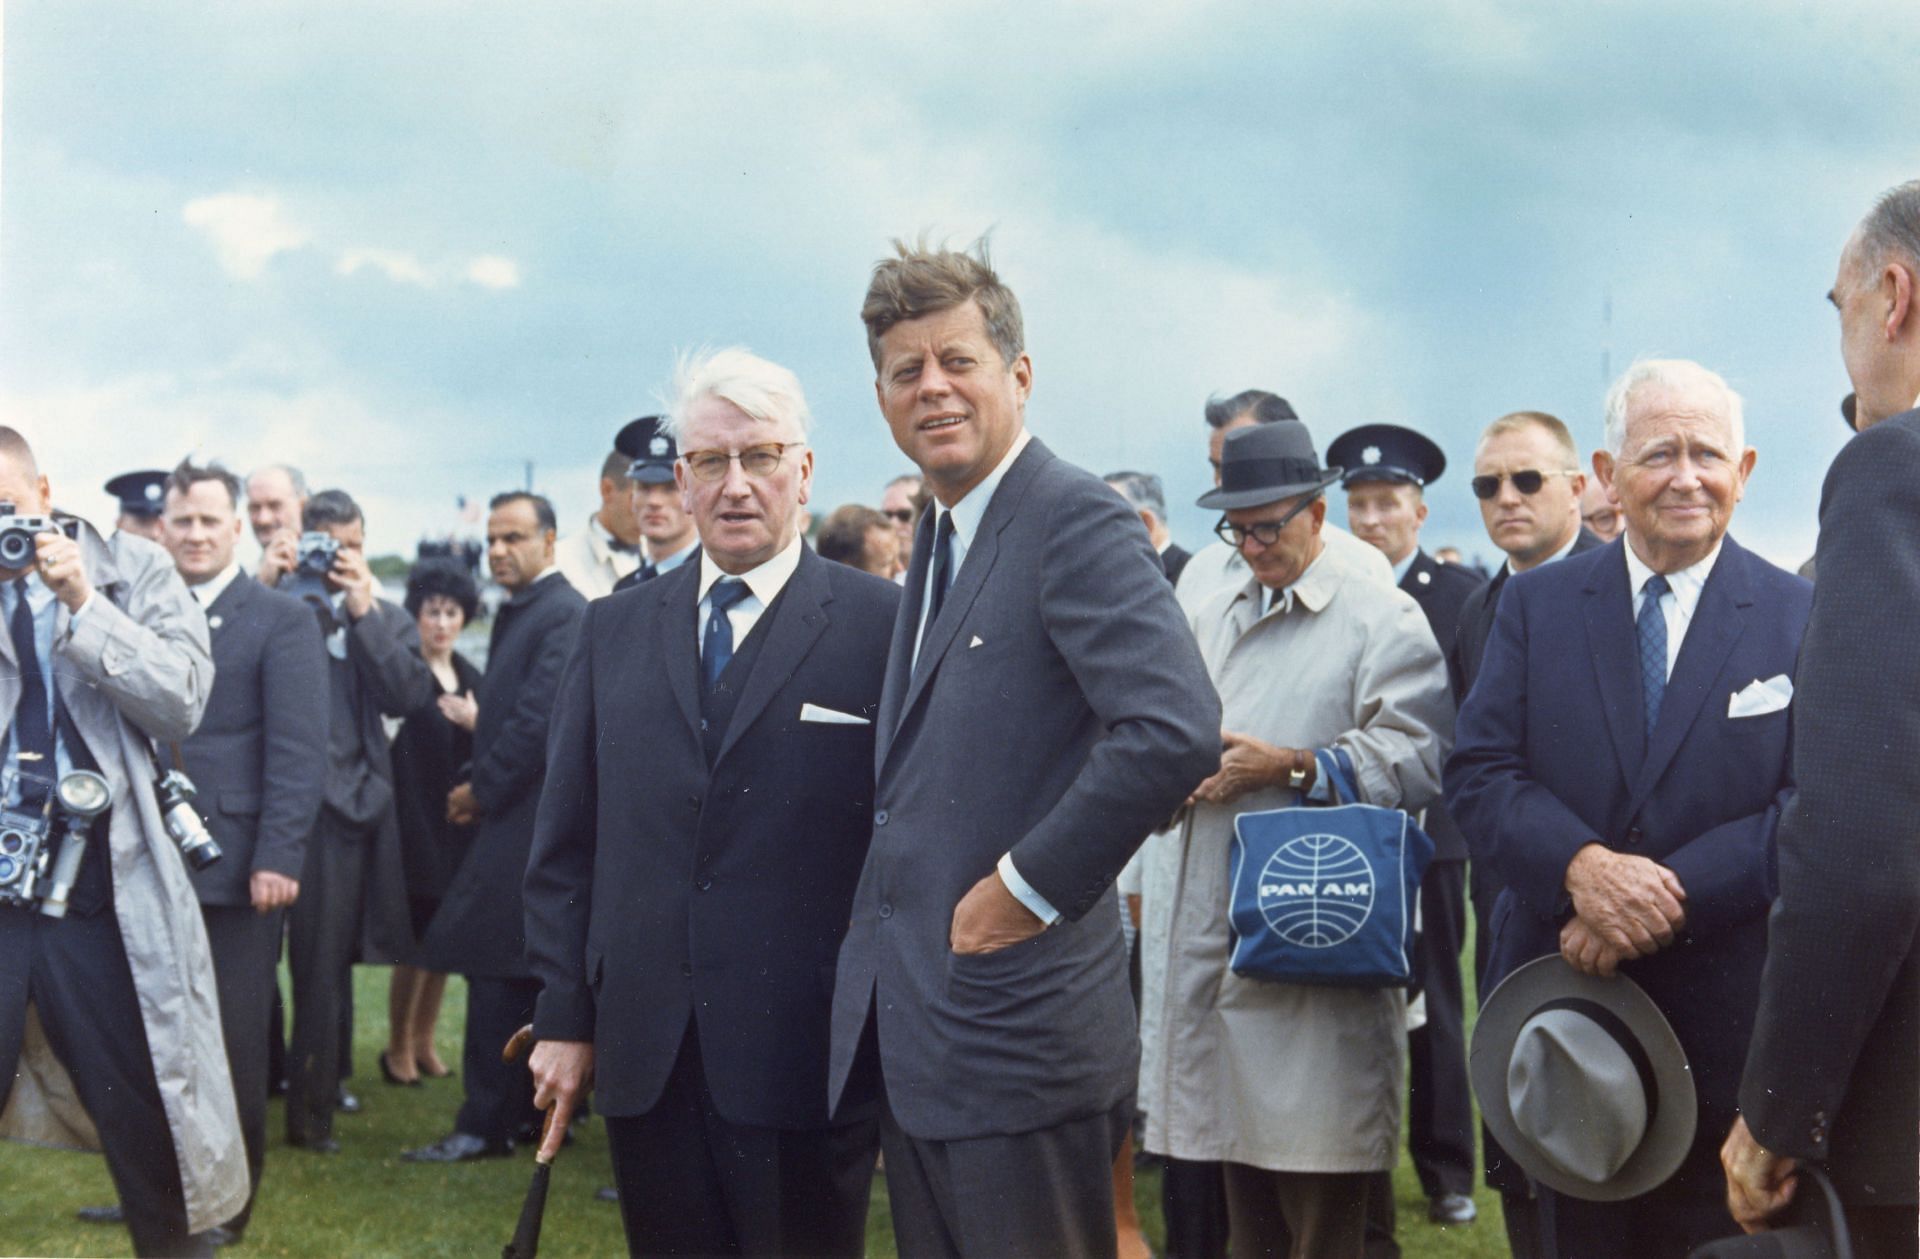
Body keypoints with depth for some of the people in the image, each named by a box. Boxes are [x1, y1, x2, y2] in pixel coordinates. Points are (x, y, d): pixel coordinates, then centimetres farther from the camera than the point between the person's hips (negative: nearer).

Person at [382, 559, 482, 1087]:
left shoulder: (470, 677, 12)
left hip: (458, 825, 6)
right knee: (415, 941, -5)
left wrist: (476, 725, -3)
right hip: (414, 822, -6)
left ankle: (424, 1042, 22)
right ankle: (398, 1048, 9)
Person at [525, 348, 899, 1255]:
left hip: (803, 1059, -3)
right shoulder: (614, 630, 11)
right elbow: (565, 841, 12)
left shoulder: (884, 626, -3)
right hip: (644, 1056, 4)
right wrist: (563, 1016, 7)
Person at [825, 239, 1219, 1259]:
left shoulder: (1075, 519, -14)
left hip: (1014, 1041, -9)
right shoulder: (941, 534, 15)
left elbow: (1176, 729, -28)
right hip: (908, 1035, 9)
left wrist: (1028, 888, -20)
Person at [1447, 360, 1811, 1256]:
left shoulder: (1802, 618, 1)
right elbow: (1476, 774, -2)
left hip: (1726, 1018, -1)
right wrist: (1581, 864, -21)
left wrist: (1668, 897, -20)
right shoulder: (1536, 603, 6)